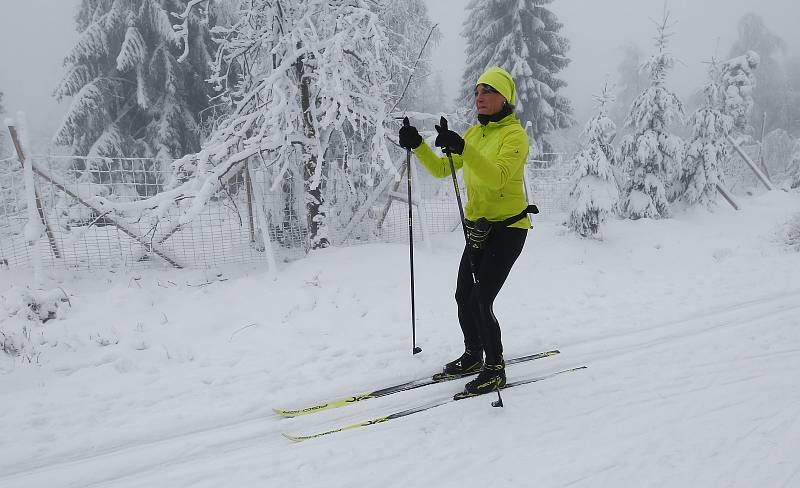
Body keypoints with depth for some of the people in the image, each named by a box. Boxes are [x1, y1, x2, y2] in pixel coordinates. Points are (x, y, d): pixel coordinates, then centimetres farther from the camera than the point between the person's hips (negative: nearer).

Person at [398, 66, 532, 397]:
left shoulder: (514, 134, -13)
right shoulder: (474, 133, 11)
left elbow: (497, 176, -31)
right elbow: (442, 170, 10)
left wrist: (462, 149, -42)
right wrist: (417, 146, -5)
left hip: (508, 228, -8)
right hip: (478, 227, 8)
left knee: (480, 301, -12)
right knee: (463, 297, 13)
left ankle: (495, 369, 5)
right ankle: (473, 356, 34)